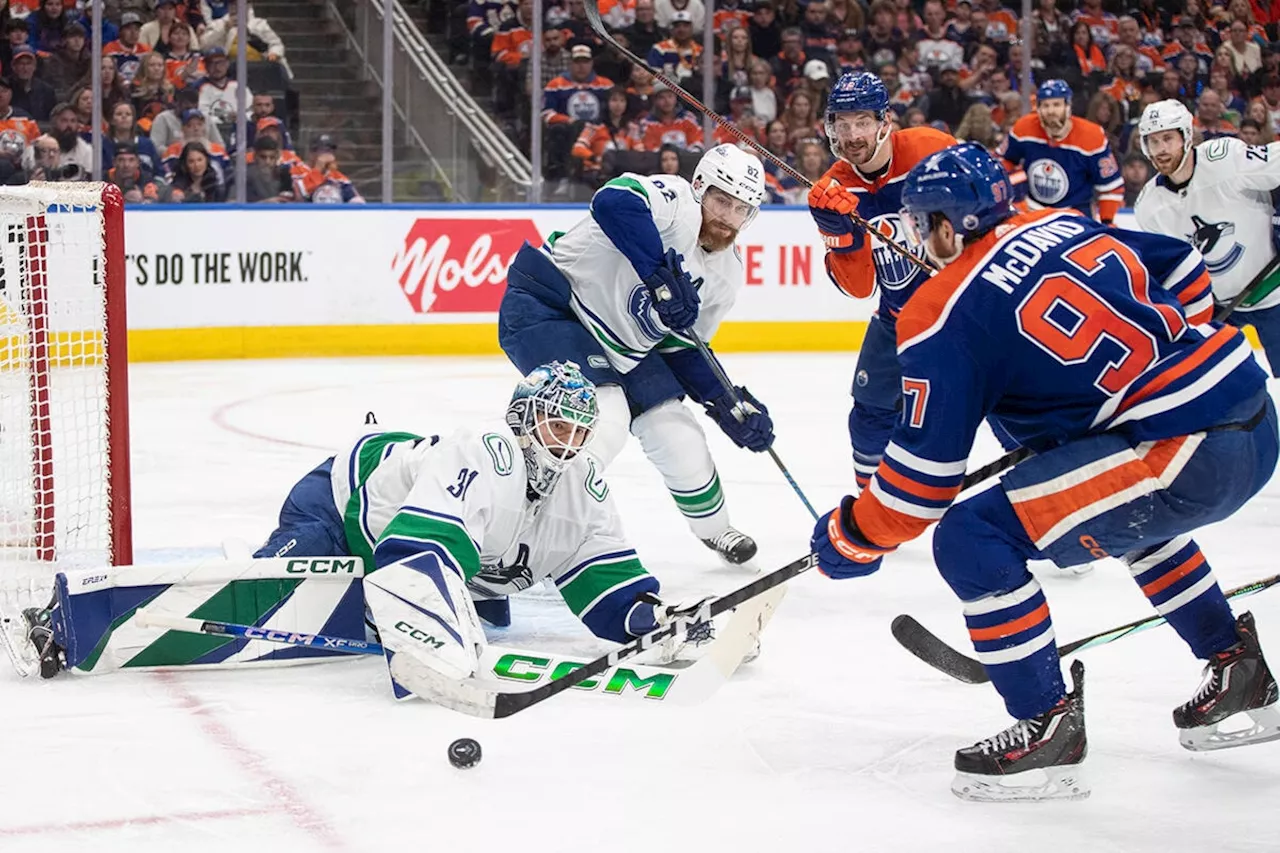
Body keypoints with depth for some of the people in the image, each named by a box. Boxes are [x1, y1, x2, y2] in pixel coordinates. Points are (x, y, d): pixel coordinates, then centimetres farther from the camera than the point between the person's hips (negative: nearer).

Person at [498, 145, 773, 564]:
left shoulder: (726, 274, 6)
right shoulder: (676, 203, -21)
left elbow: (682, 346, 13)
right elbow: (614, 199, -42)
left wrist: (728, 404, 1)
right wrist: (661, 277, -42)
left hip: (619, 341, 9)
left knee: (677, 435, 10)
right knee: (603, 421, -26)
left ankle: (714, 528, 37)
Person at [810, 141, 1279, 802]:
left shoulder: (943, 315, -7)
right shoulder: (1065, 225, 14)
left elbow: (923, 477, -6)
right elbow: (1185, 275, 23)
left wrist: (853, 539, 9)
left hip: (1188, 454, -9)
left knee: (974, 539, -6)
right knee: (1131, 513, 39)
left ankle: (1047, 731, 0)